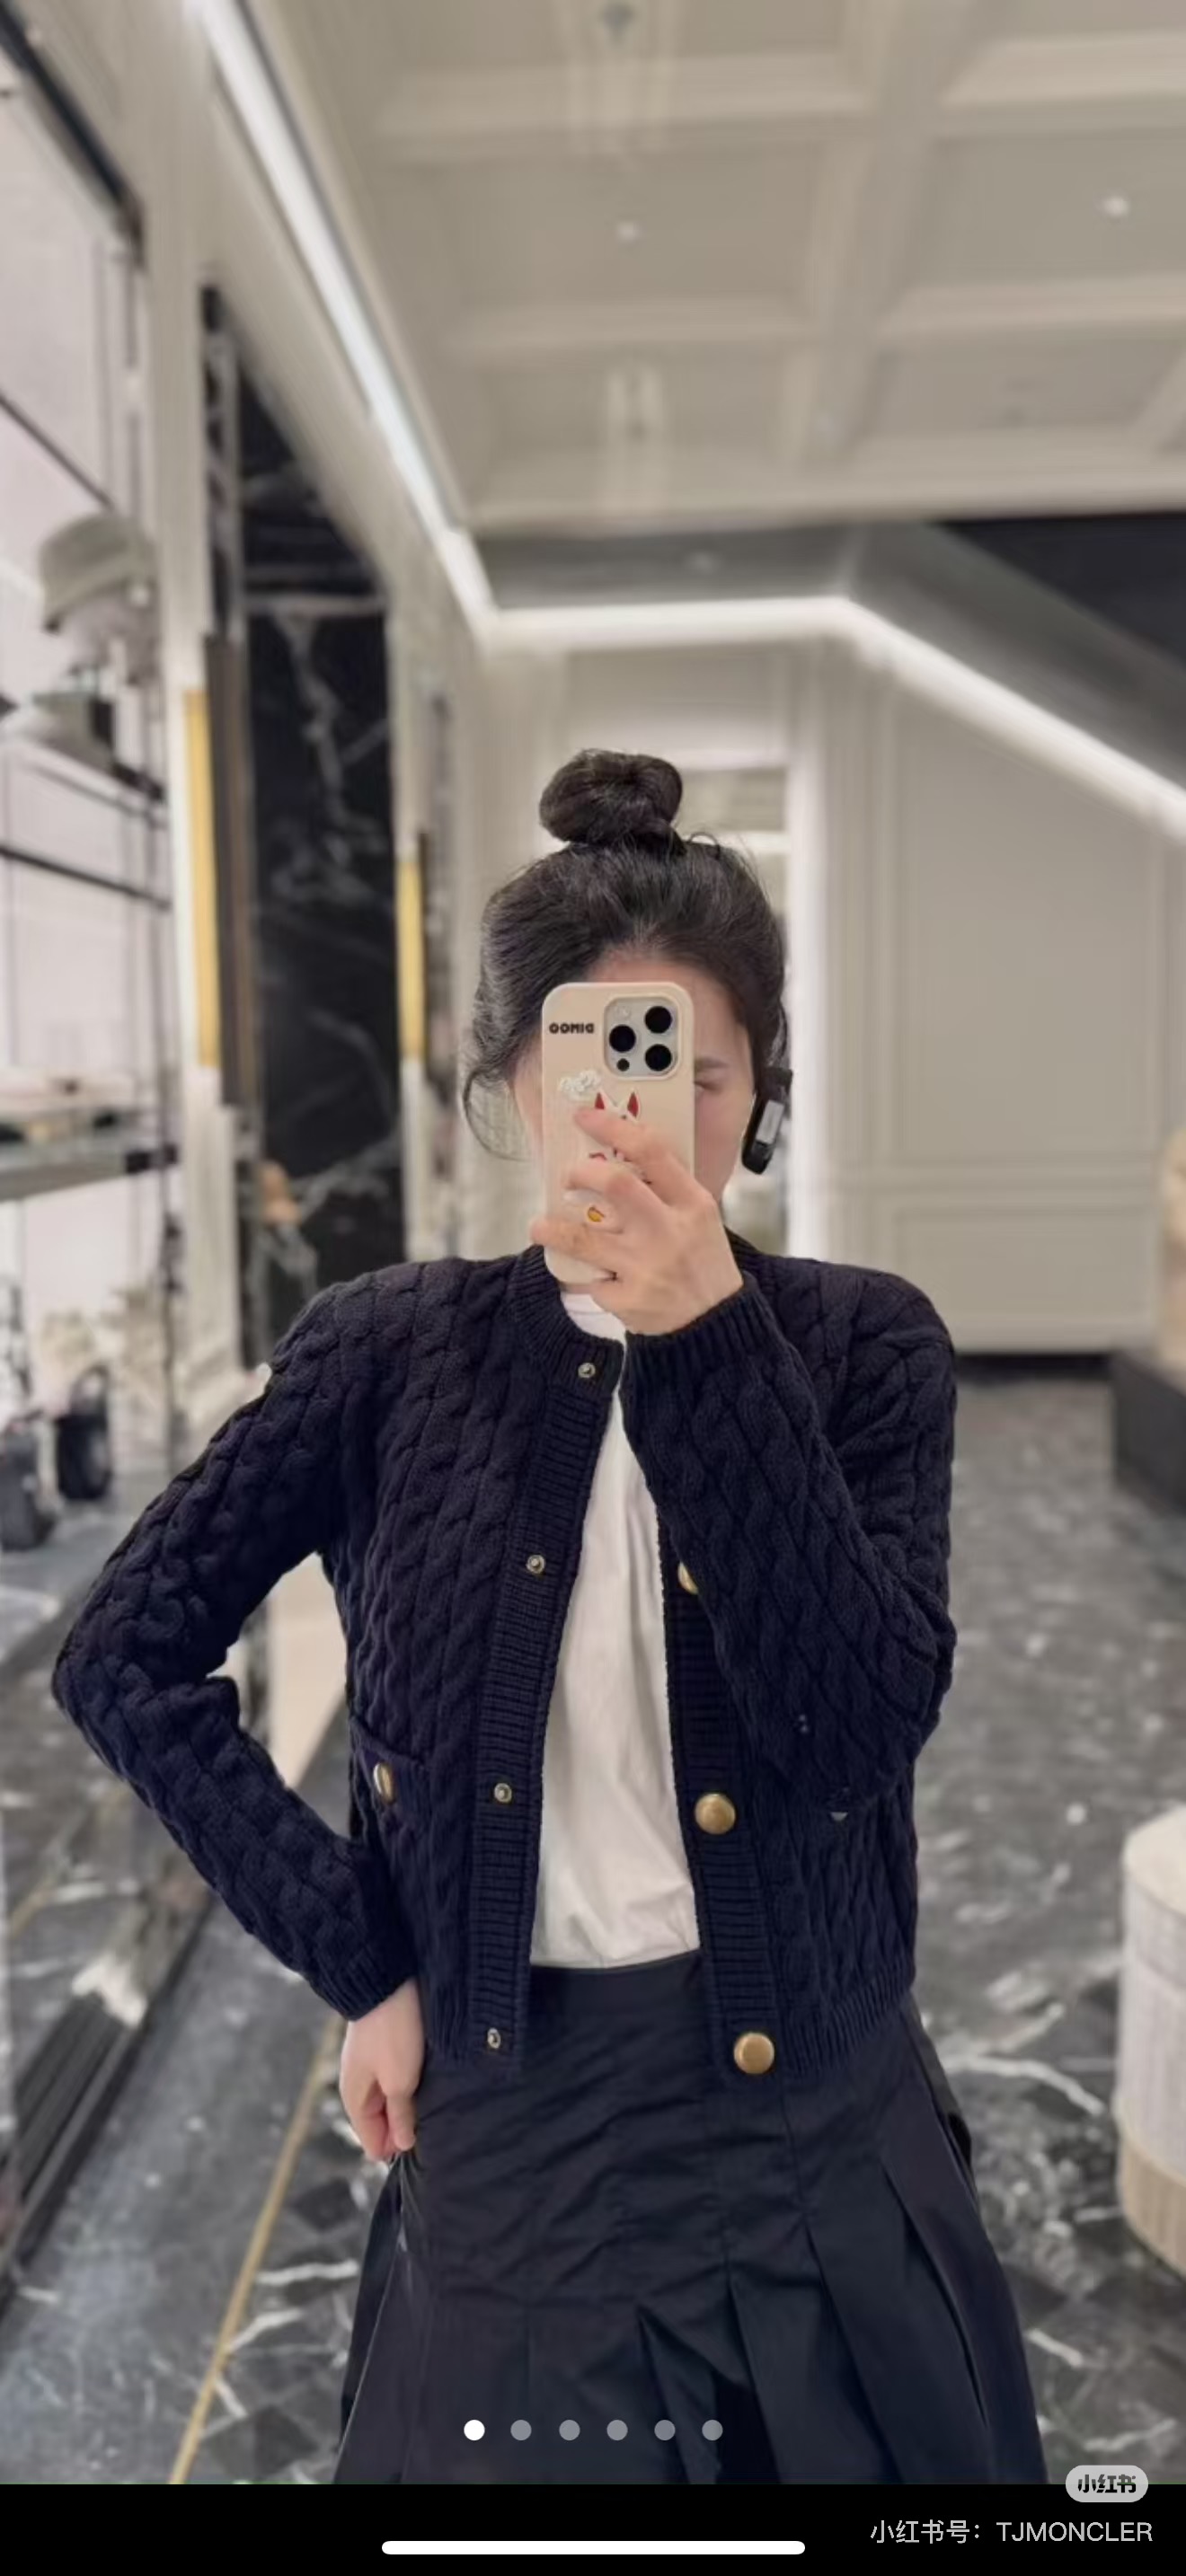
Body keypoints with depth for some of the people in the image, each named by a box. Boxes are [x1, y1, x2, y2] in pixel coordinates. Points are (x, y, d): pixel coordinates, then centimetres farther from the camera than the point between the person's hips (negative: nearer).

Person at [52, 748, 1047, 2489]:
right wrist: (358, 1957, -7)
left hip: (811, 2098, 1)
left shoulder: (862, 1344, -7)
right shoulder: (396, 1350, -7)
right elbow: (125, 1655, -5)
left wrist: (706, 1342, -26)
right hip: (509, 2111, 0)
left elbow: (864, 1723, -19)